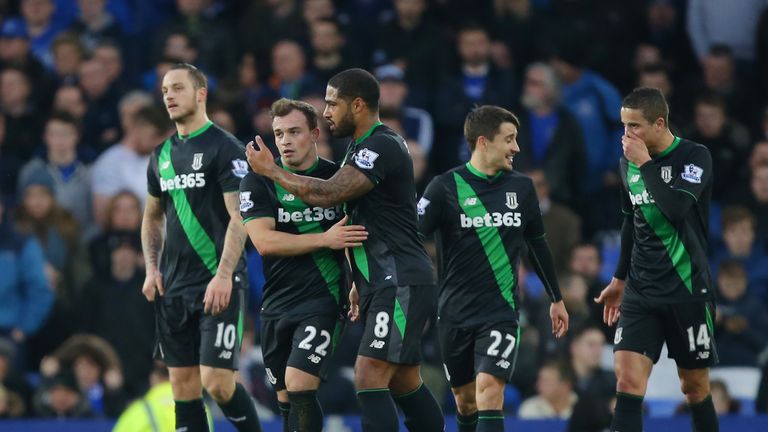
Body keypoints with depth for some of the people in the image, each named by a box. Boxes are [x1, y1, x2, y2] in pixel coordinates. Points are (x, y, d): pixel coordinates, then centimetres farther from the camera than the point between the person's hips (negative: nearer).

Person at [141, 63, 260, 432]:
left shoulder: (225, 148, -7)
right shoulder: (162, 155, 14)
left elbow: (239, 218, -13)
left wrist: (224, 275, -21)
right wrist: (152, 270, 10)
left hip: (218, 284, -7)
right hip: (173, 287, 7)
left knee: (217, 382, -14)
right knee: (183, 386, 4)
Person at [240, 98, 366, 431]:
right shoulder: (258, 181, 1)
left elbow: (358, 236, 15)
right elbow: (264, 241, -13)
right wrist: (325, 239, -20)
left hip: (322, 300, -3)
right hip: (276, 303, 3)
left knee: (299, 386, -20)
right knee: (286, 398, 9)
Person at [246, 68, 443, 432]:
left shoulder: (383, 147, -16)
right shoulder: (361, 148, 18)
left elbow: (326, 194, -26)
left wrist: (270, 170, -13)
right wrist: (359, 284, 24)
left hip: (401, 285, -11)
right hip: (381, 285, 11)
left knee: (369, 375, -17)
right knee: (404, 383, 13)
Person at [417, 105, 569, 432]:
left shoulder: (521, 188, 4)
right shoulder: (446, 187, -6)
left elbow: (537, 245, 17)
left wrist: (556, 299, 24)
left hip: (501, 311, 0)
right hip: (455, 313, 0)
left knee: (489, 392, -17)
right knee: (465, 401, 11)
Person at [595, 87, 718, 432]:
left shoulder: (694, 157, -9)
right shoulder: (629, 161, 8)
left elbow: (676, 208, -26)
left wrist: (645, 164, -18)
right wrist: (620, 278, 26)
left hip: (687, 290, -4)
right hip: (640, 293, 4)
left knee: (695, 387, 5)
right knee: (628, 381, -12)